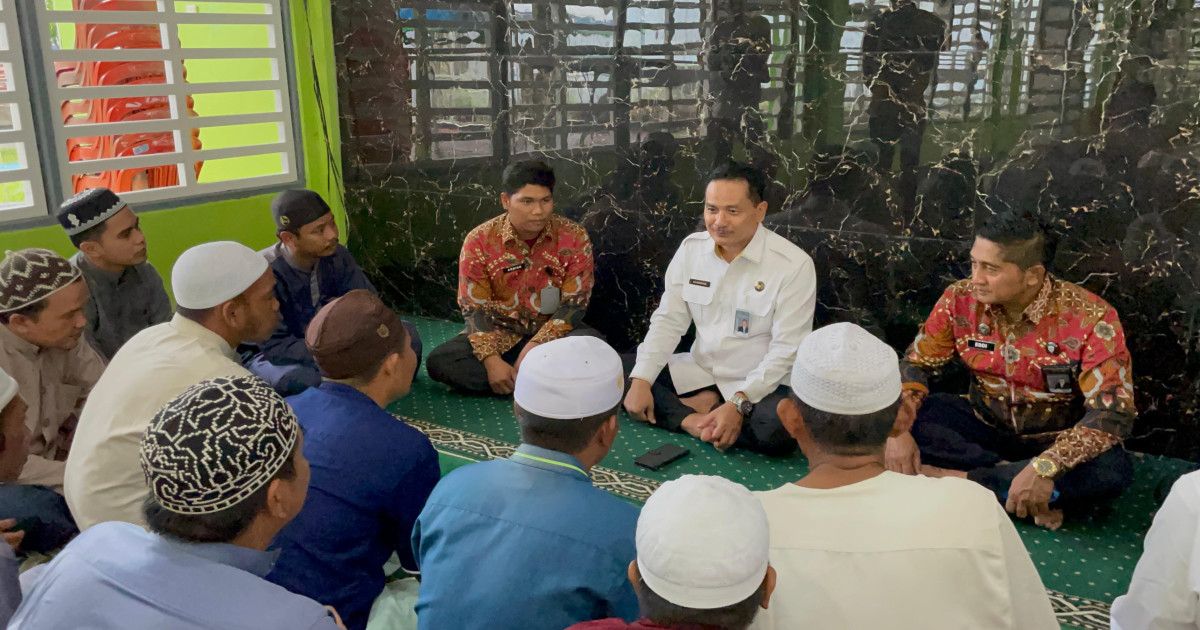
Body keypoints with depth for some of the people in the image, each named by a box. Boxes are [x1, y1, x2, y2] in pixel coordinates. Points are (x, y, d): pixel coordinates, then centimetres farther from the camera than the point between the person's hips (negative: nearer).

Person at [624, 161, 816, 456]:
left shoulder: (794, 265, -16)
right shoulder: (691, 248, -2)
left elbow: (786, 350, -18)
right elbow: (667, 321, -1)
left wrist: (739, 404, -28)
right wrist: (641, 381, -14)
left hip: (759, 384, -4)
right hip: (698, 371, 5)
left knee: (779, 431, -36)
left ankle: (706, 407, -11)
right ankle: (692, 419, -18)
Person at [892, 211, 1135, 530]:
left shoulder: (1090, 318, -22)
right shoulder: (960, 300, -12)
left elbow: (1114, 412, -26)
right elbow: (915, 363, -6)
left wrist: (1045, 468, -41)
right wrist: (898, 430, -25)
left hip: (1055, 440, -2)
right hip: (985, 425, 3)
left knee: (1113, 471, -34)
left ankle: (958, 477, -27)